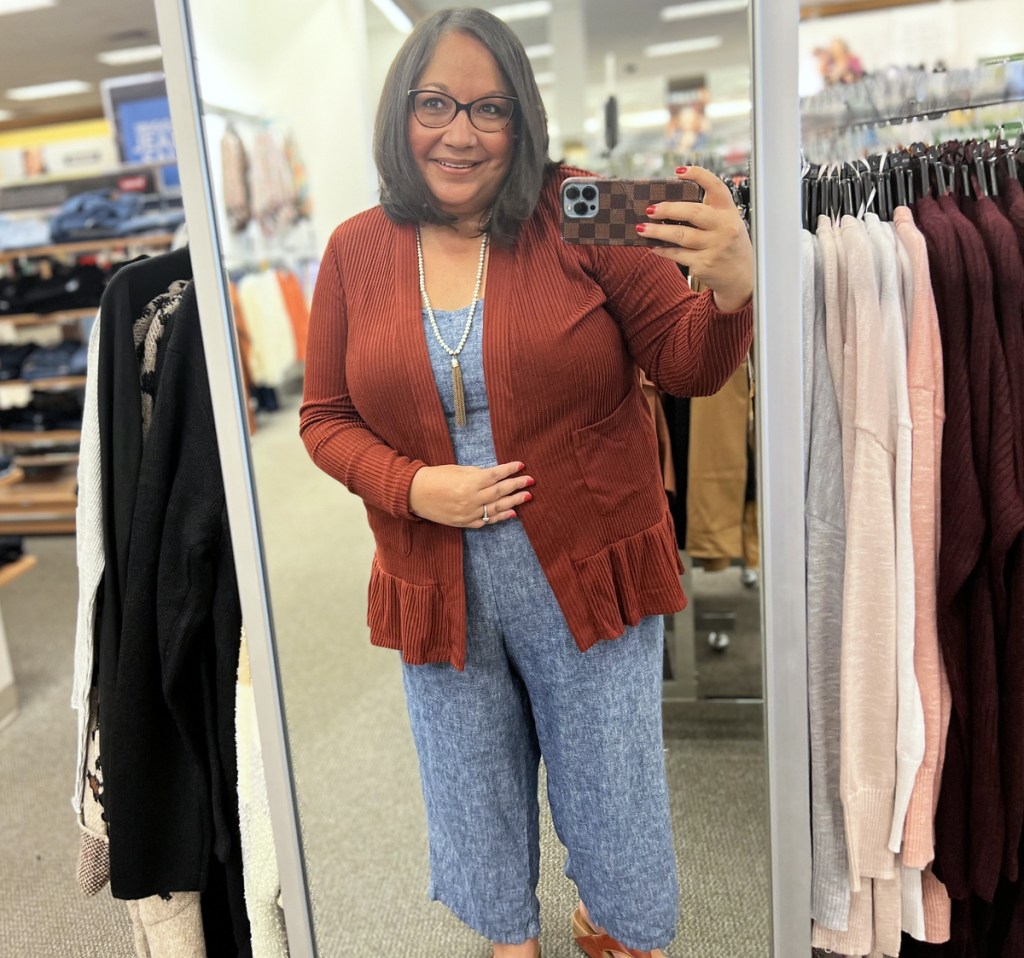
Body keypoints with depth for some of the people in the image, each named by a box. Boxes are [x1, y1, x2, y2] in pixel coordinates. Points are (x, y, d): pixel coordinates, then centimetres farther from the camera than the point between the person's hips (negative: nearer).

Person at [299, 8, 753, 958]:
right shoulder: (355, 249, -2)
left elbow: (686, 366, -10)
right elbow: (325, 415, 3)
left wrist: (731, 292, -31)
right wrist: (413, 487, -14)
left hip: (588, 576, -2)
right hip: (437, 587, 3)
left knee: (613, 785, 18)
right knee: (475, 799, 23)